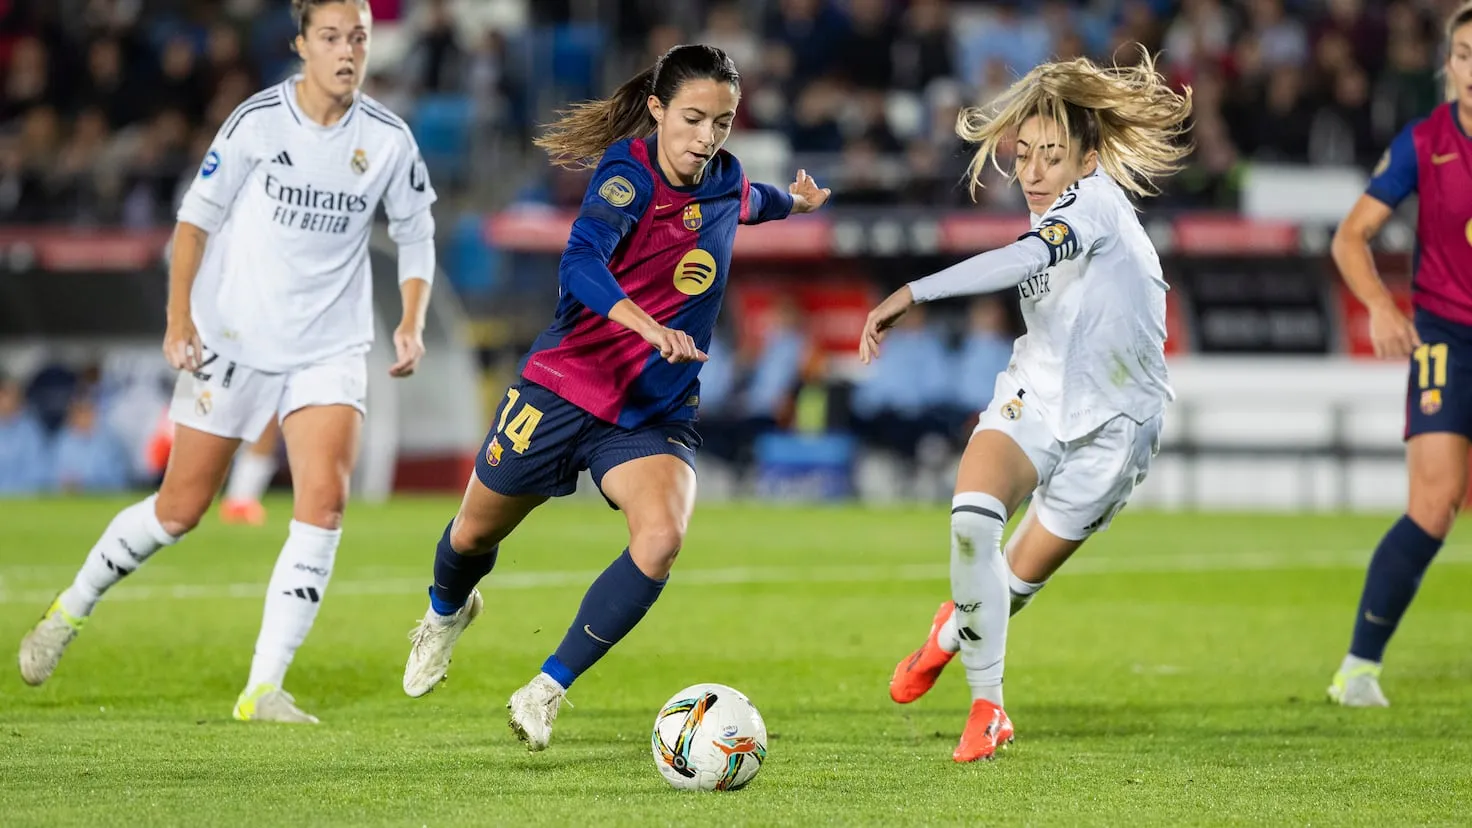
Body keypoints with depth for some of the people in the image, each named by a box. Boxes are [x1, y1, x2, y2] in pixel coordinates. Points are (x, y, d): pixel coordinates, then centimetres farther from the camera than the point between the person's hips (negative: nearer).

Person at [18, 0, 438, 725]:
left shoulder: (389, 140, -3)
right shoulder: (258, 121, -9)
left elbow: (415, 235, 10)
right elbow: (197, 216, -1)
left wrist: (412, 320, -5)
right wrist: (179, 317, -8)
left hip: (330, 348, 2)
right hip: (232, 339, -2)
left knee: (325, 500, -18)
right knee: (179, 509, 5)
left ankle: (264, 689, -13)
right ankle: (70, 610, 31)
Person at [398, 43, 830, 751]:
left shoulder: (725, 182, 0)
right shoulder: (630, 169, -19)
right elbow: (579, 262, -37)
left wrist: (794, 201, 48)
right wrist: (649, 327, -53)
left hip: (656, 413, 3)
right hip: (564, 387, -3)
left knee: (661, 540, -26)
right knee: (474, 536, 15)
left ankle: (545, 694, -13)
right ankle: (446, 613, 54)